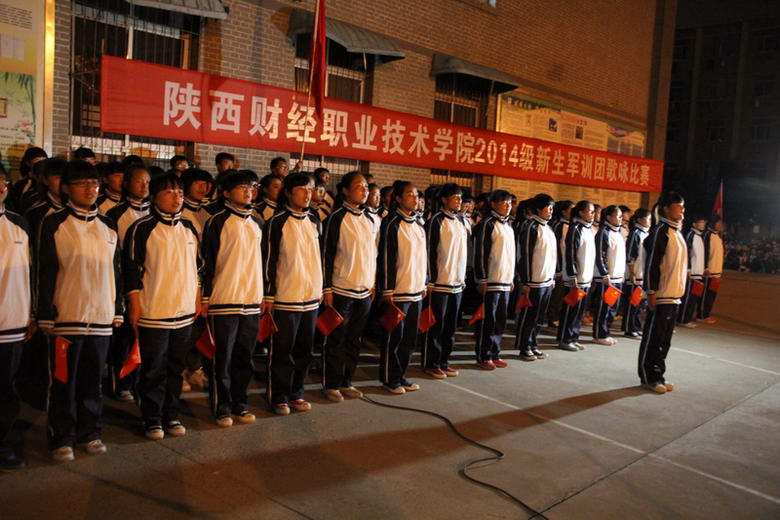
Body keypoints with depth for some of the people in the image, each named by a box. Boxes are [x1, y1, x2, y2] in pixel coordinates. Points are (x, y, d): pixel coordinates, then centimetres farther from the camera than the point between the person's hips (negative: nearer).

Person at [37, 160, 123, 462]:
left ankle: (89, 432, 24)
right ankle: (61, 439, 17)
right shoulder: (54, 224, -2)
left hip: (101, 317, 4)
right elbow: (45, 272, -4)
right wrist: (45, 316, -7)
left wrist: (118, 310, 12)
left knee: (93, 378, 11)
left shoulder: (108, 226, 12)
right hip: (66, 317, -4)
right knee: (64, 380, 4)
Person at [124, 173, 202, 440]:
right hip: (153, 312, -5)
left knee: (176, 367, 13)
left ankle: (171, 416, 25)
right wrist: (134, 305, -10)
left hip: (185, 311, 5)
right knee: (153, 370, 5)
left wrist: (198, 298, 13)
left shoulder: (189, 228, 10)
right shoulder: (142, 228, -7)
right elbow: (132, 268, -8)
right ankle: (152, 420, 18)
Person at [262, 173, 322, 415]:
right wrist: (268, 295, -11)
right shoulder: (277, 222, -7)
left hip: (311, 297, 6)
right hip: (285, 297, -6)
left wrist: (321, 289, 16)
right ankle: (279, 397, 15)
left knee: (304, 349, 12)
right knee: (282, 350, 3)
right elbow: (268, 260, -9)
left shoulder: (315, 222, 11)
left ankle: (296, 393, 25)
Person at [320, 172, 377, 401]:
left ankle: (347, 382, 24)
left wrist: (374, 283, 13)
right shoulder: (337, 218, -9)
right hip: (341, 289, -6)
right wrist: (326, 288, -12)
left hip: (365, 290, 6)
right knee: (336, 339, 2)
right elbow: (327, 254, -10)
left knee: (354, 339, 12)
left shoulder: (370, 219, 10)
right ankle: (331, 385, 14)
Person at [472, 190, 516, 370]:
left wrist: (512, 278, 18)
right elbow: (480, 253, -13)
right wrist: (481, 280, -16)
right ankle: (483, 357, 8)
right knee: (487, 320, -2)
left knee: (500, 320, 11)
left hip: (505, 281, 8)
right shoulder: (487, 223, -9)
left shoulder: (508, 225, 16)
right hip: (490, 281, -8)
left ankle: (494, 353, 21)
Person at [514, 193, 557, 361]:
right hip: (534, 281, -8)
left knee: (539, 316, 13)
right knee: (528, 316, 2)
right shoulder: (530, 226, -12)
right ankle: (524, 348, 12)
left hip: (547, 280, 8)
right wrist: (525, 282, -16)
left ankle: (533, 345, 24)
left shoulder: (548, 228, 14)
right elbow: (525, 255, -15)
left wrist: (553, 277, 16)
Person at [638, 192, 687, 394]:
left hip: (675, 295, 9)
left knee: (665, 339, 13)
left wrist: (679, 290, 19)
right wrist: (652, 292, -19)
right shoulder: (660, 231, -13)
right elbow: (651, 263, -17)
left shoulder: (677, 231, 15)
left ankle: (658, 375, 22)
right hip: (661, 295, -9)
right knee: (653, 337, 0)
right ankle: (648, 377, 9)